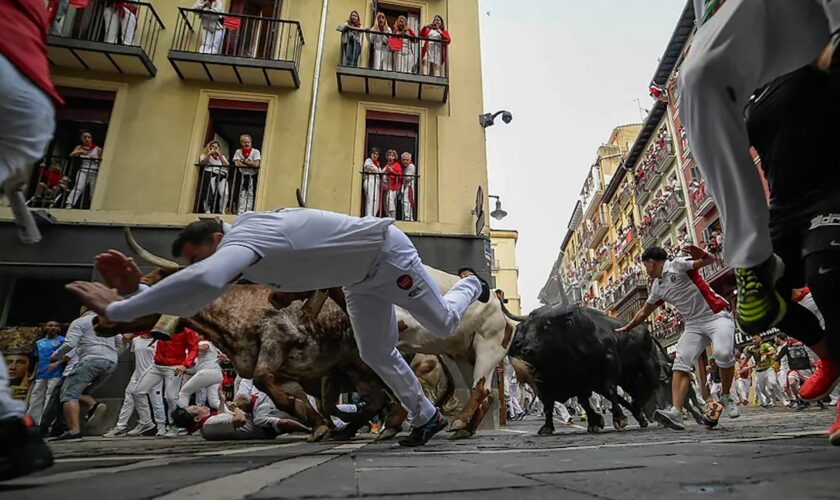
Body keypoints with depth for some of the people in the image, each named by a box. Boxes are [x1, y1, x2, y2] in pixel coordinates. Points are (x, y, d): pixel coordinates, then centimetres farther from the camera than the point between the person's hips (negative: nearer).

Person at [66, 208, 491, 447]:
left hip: (386, 253, -8)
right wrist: (136, 289, -19)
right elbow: (189, 302, -3)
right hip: (362, 276, 9)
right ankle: (426, 417, 26)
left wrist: (117, 309, -46)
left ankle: (470, 284, 38)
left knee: (443, 324, 6)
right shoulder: (239, 251, -4)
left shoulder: (243, 237, -33)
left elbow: (202, 281, -55)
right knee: (378, 355, 10)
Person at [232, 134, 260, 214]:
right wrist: (250, 164, -11)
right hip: (242, 175, 2)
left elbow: (256, 164, -12)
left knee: (251, 194, -2)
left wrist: (244, 161, -7)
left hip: (252, 176, -1)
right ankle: (240, 212, -1)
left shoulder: (255, 151, -2)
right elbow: (237, 164, -8)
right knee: (242, 194, 0)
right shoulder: (238, 151, 5)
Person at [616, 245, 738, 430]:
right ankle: (676, 413, -22)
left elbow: (711, 260, -17)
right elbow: (644, 312, 27)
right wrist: (626, 328, 34)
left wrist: (703, 255, -41)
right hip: (693, 324, 6)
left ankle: (727, 398, -3)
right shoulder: (657, 287, 15)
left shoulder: (678, 265, -5)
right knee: (680, 363, -12)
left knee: (723, 353, -29)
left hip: (716, 315, -6)